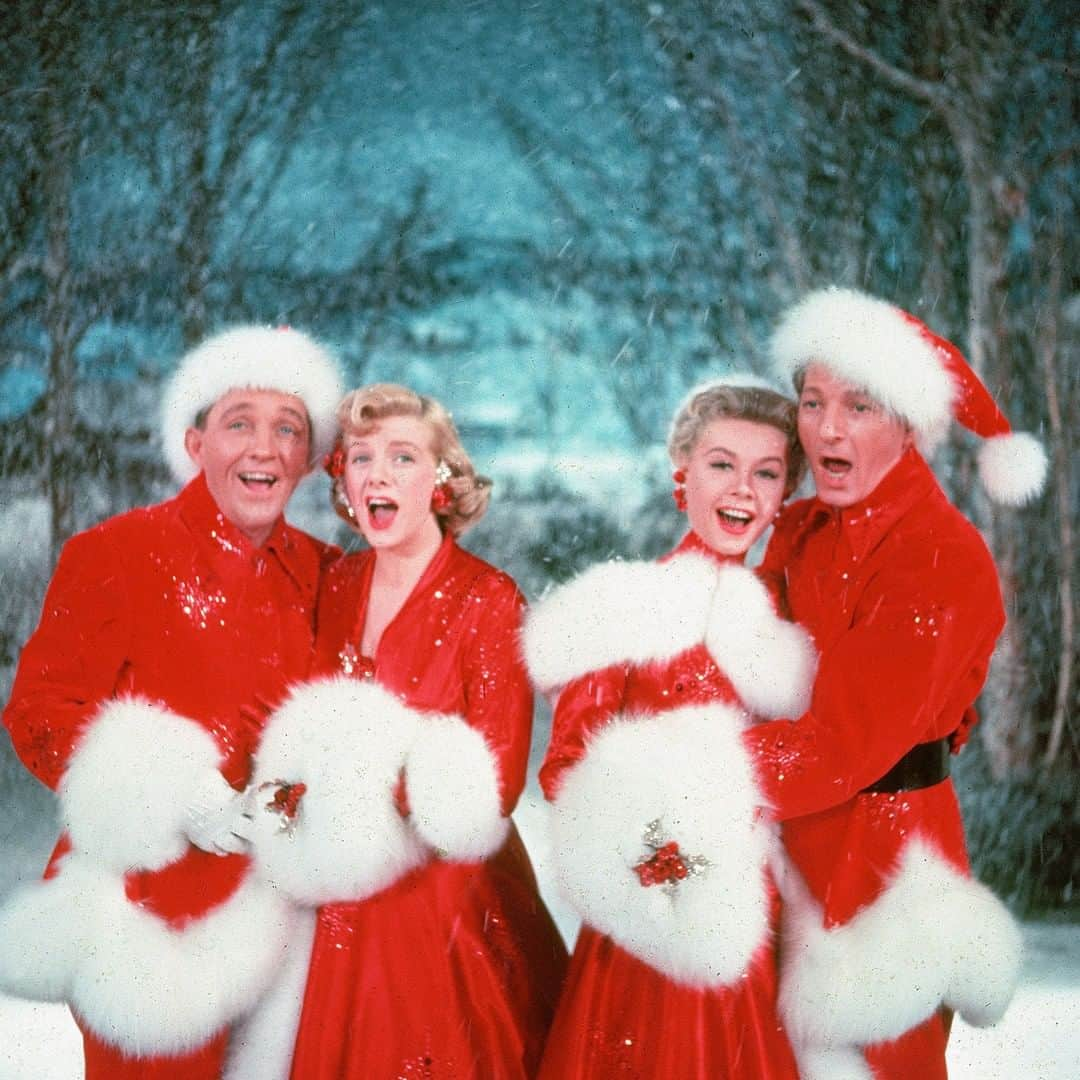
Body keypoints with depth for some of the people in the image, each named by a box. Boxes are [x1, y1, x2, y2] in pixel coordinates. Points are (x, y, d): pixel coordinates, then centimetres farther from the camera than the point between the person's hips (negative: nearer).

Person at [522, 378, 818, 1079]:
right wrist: (647, 839, -23)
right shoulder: (627, 605, -5)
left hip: (750, 920, 4)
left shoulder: (778, 621, 10)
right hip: (650, 916, -4)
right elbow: (565, 764, -7)